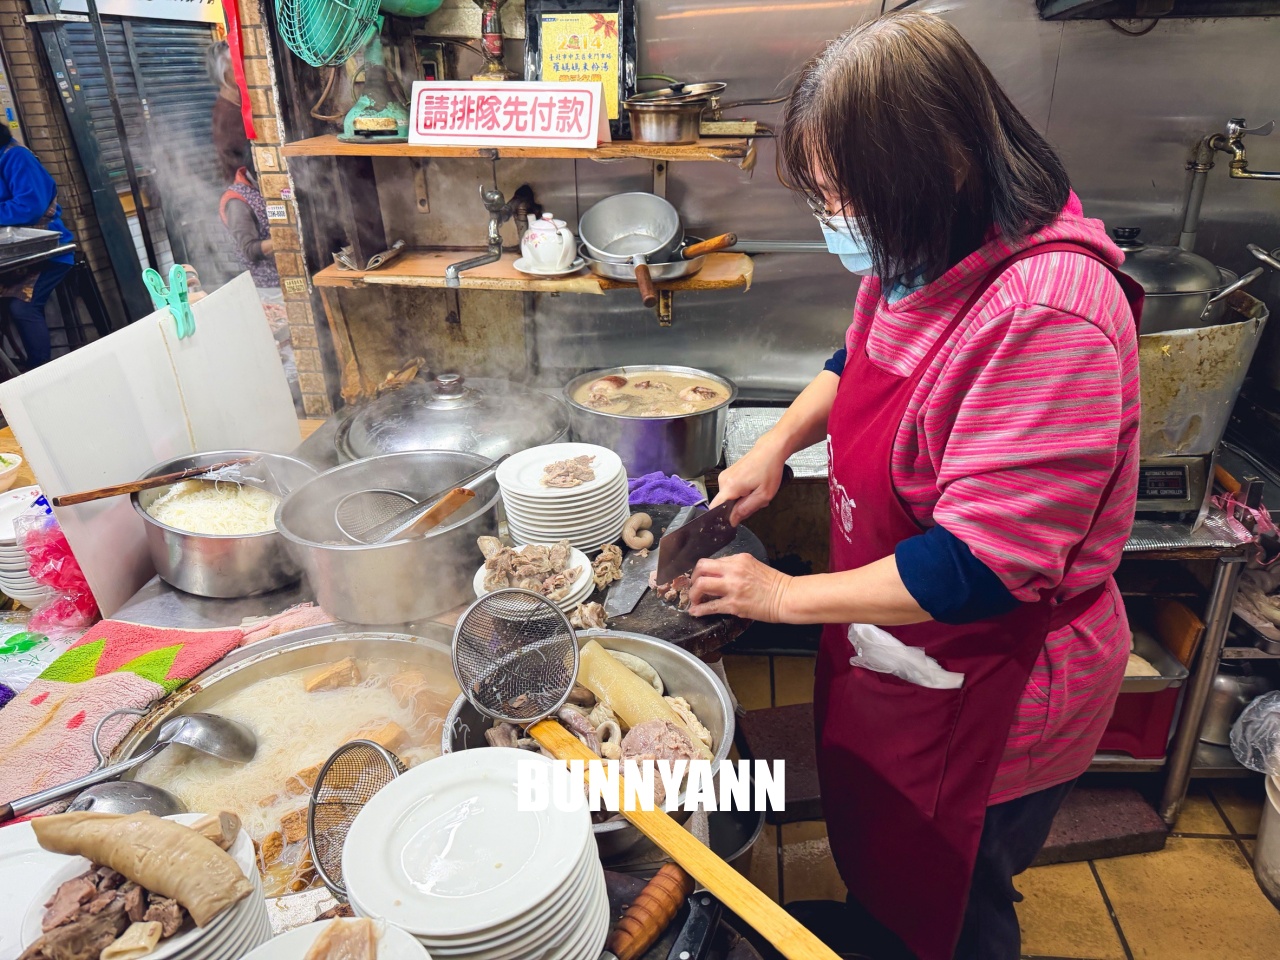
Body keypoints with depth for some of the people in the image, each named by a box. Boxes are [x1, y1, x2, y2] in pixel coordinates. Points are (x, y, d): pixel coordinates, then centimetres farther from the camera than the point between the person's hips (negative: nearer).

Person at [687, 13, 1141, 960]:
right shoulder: (920, 256, -5)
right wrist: (779, 440, -2)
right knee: (872, 848, 32)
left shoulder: (1050, 311, -32)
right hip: (886, 646, 8)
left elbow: (979, 566, -31)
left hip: (986, 690, -8)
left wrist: (790, 596, -21)